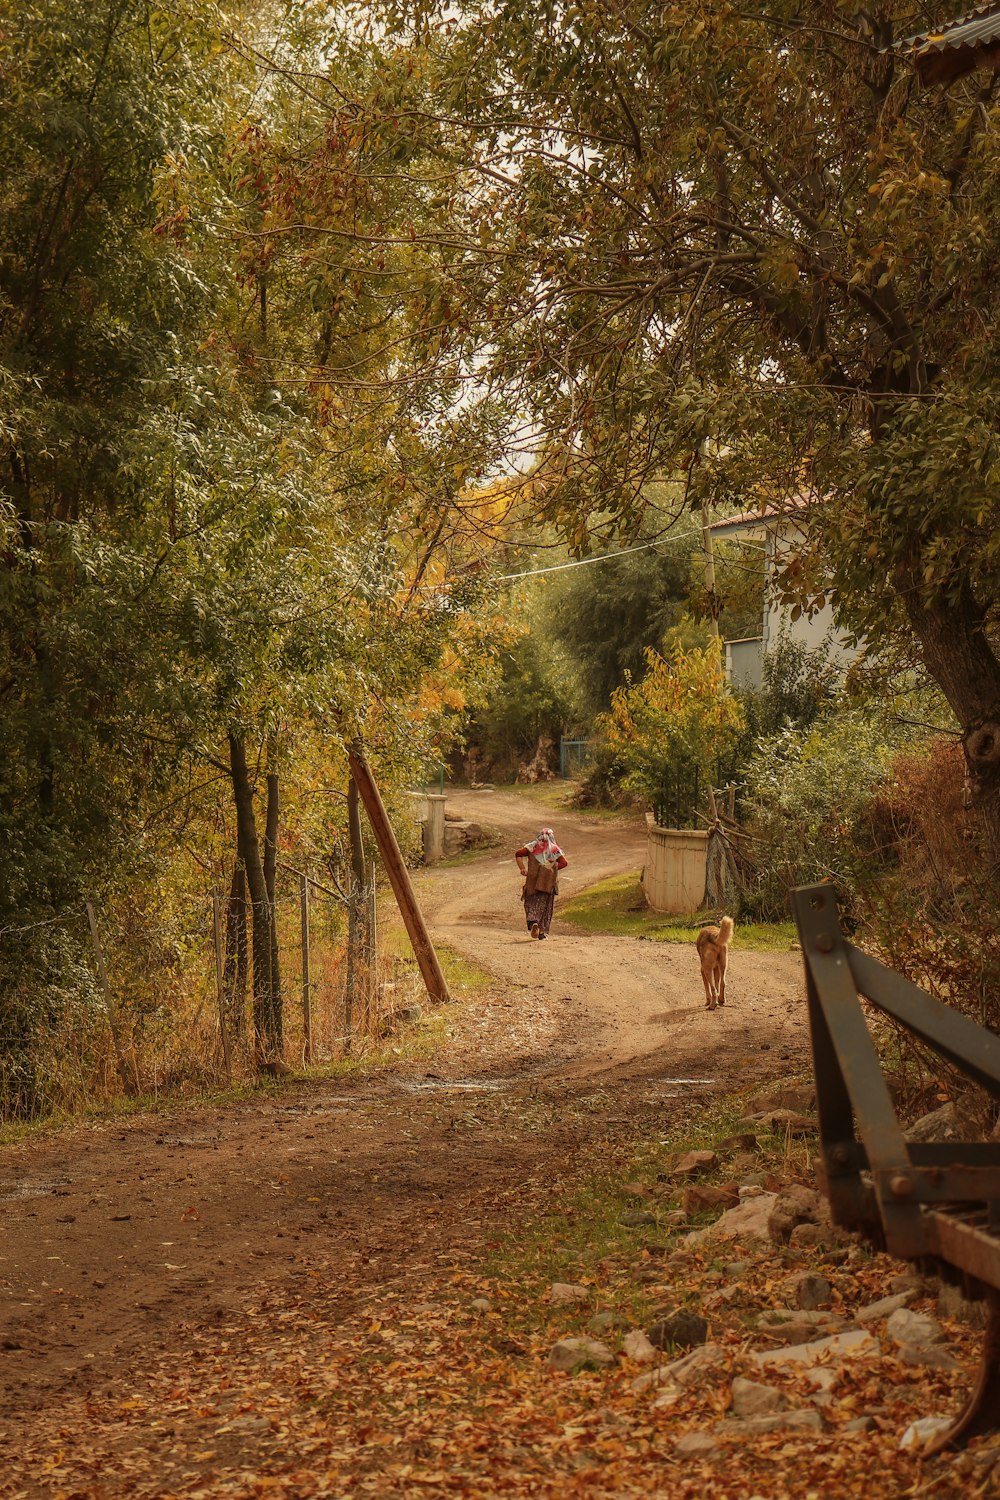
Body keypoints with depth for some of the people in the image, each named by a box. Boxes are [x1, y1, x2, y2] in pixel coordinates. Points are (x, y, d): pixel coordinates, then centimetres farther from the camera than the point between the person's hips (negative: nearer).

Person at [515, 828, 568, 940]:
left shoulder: (533, 846, 10)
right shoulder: (555, 849, 9)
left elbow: (518, 854, -3)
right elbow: (564, 862, -1)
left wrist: (522, 868, -3)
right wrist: (552, 868, 8)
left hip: (533, 880, 0)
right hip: (548, 881, 0)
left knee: (531, 902, 9)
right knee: (545, 906, 8)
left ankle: (532, 921, -19)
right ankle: (542, 933, 6)